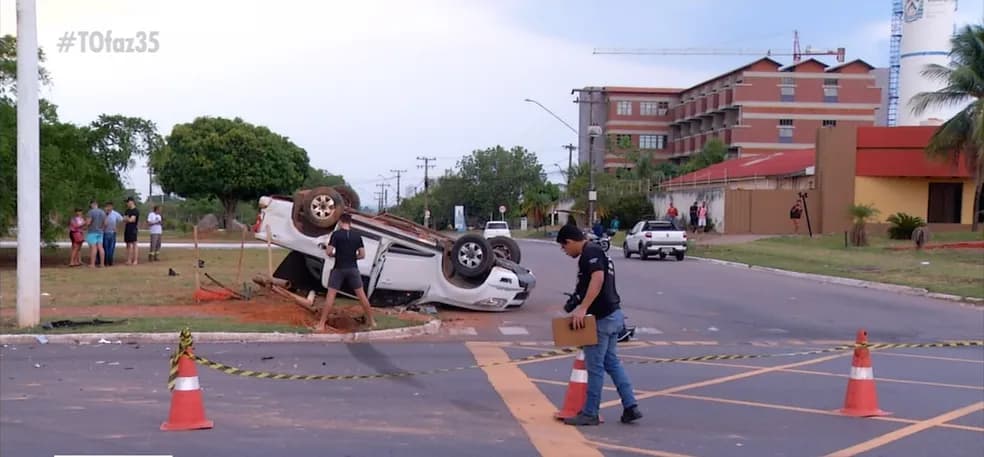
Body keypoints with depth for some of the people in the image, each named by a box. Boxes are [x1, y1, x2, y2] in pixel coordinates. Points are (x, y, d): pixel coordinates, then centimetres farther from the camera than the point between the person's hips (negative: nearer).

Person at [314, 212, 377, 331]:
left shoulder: (336, 234, -7)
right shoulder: (357, 236, 4)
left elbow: (328, 252, -12)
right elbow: (362, 255, 4)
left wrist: (334, 254, 9)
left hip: (339, 269, -3)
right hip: (353, 269, 3)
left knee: (330, 295, 1)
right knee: (361, 295, 11)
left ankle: (321, 324, 0)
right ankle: (371, 321, 17)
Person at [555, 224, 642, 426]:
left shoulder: (590, 252, -14)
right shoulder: (595, 252, 18)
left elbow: (598, 279, -29)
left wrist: (582, 308, -34)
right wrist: (582, 309, 31)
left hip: (602, 318, -10)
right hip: (613, 315, 10)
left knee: (595, 366, -1)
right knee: (611, 362, 16)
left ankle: (590, 414, 7)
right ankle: (630, 407, 14)